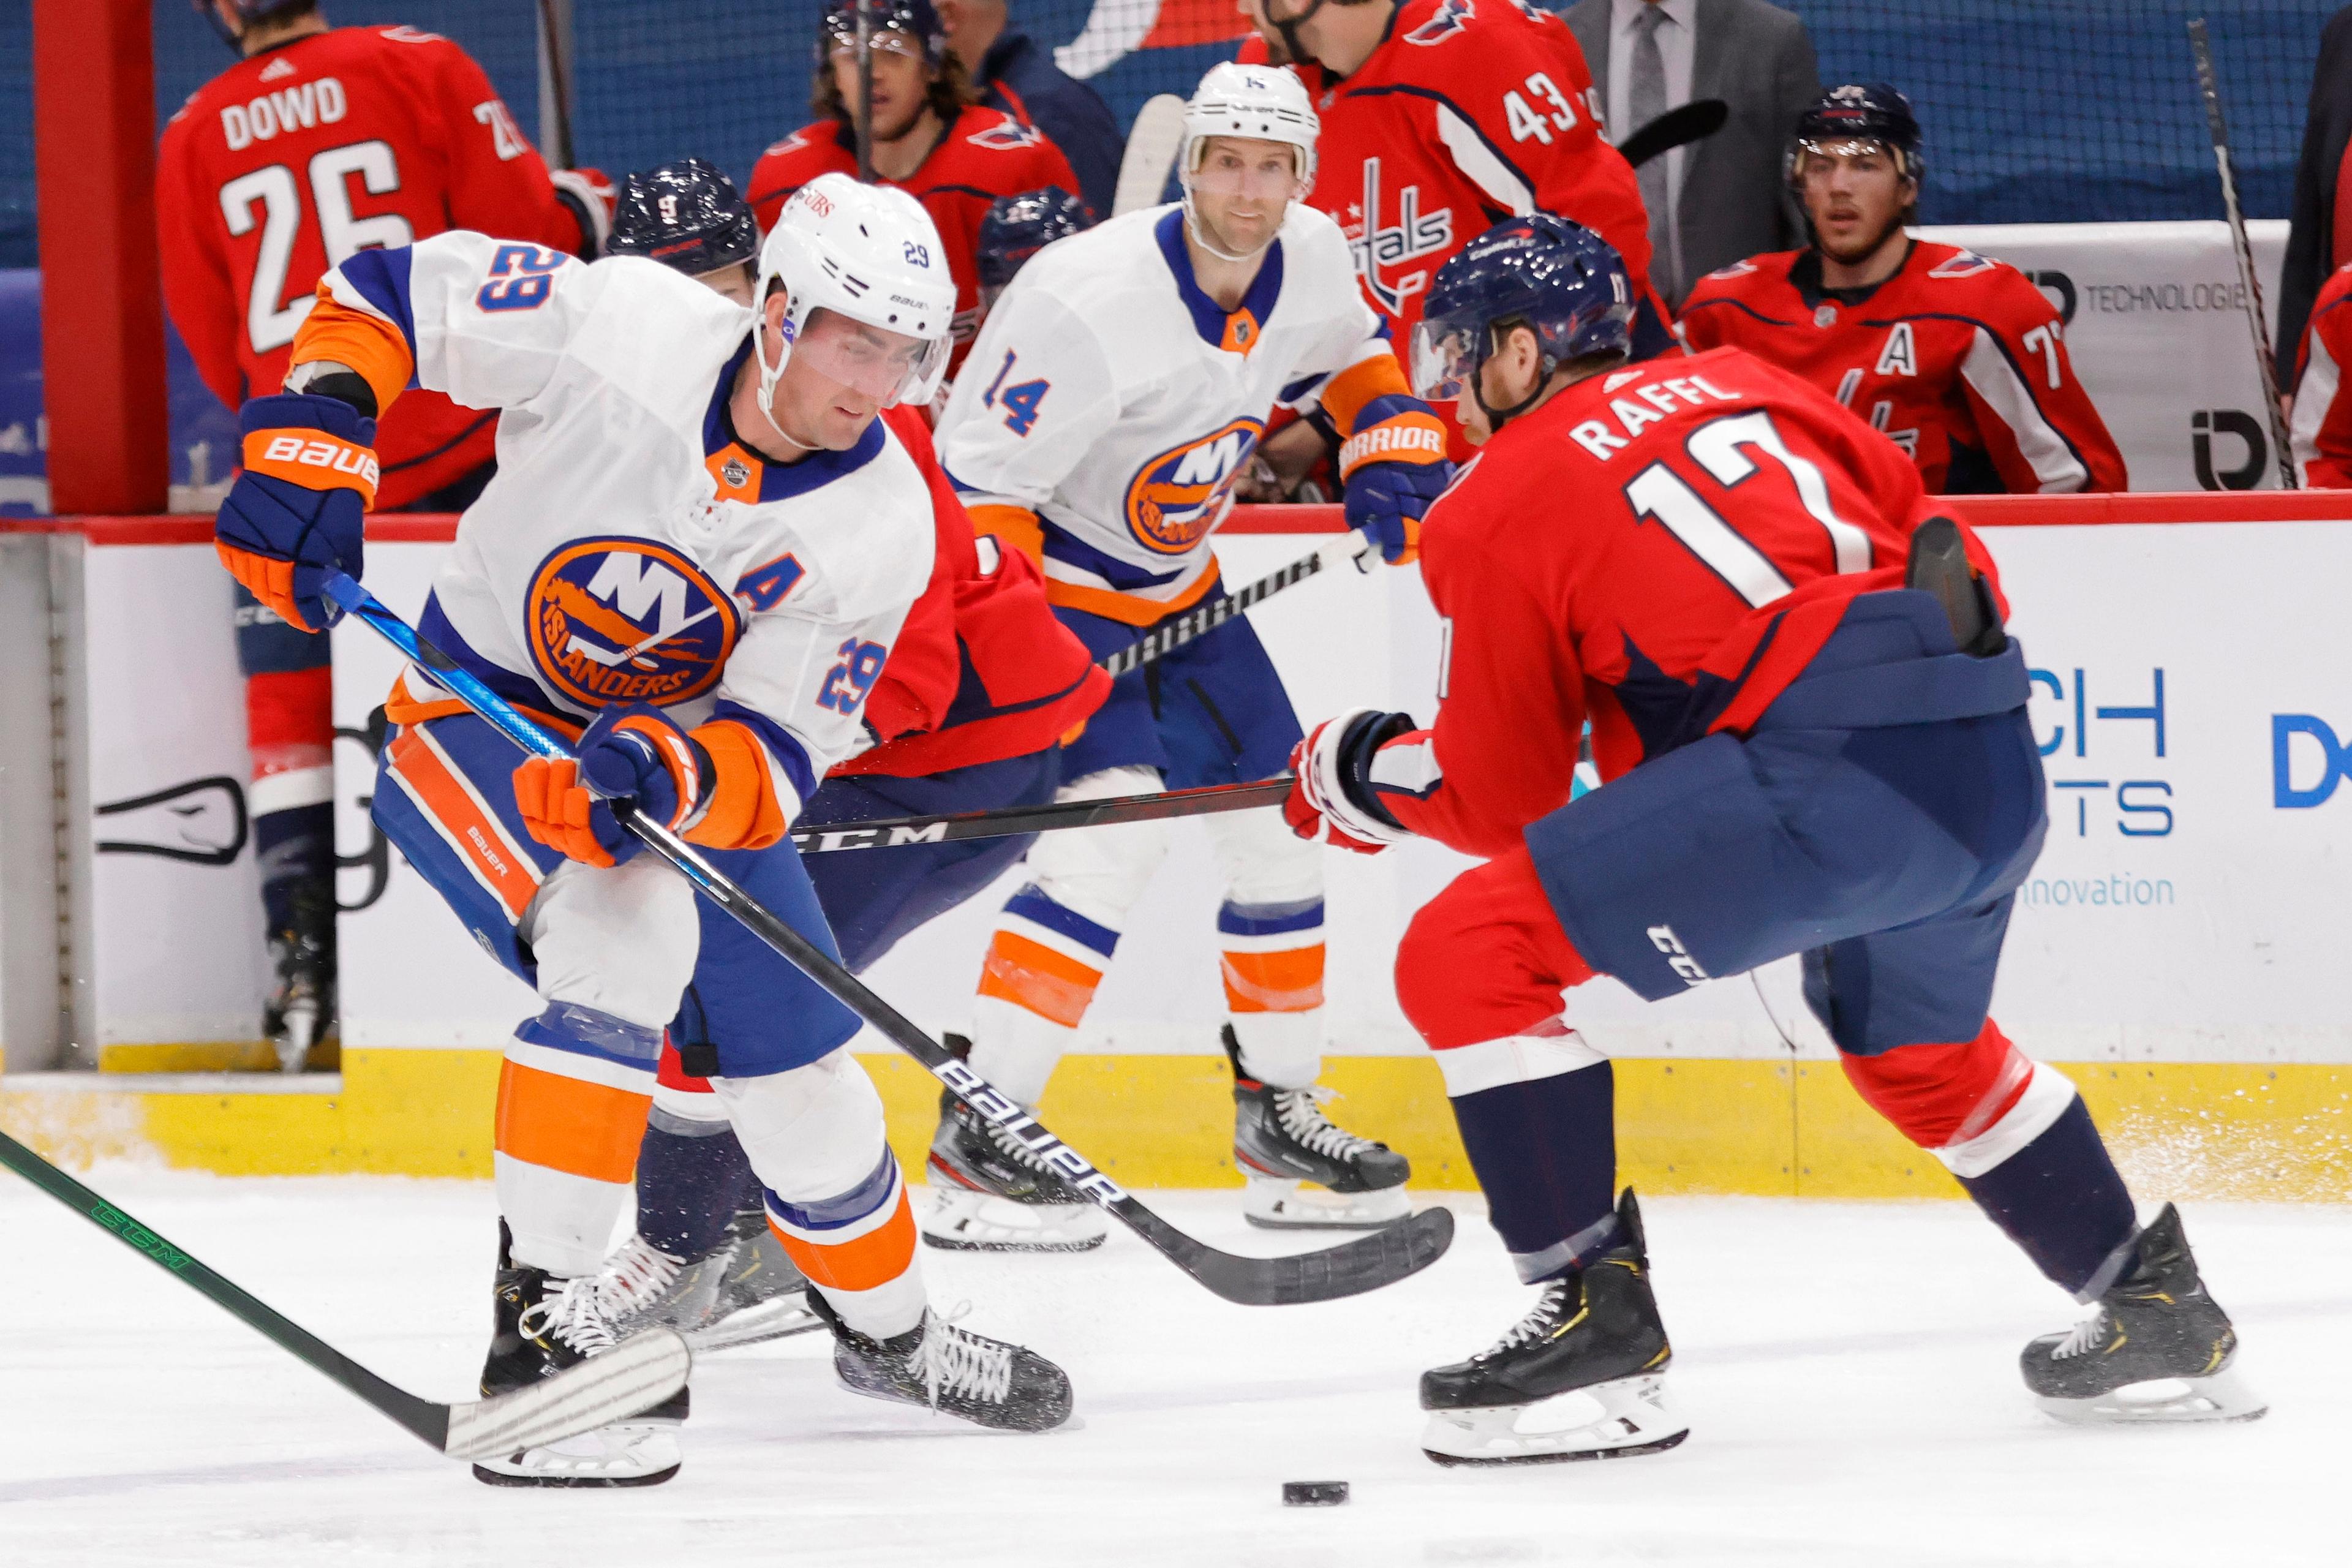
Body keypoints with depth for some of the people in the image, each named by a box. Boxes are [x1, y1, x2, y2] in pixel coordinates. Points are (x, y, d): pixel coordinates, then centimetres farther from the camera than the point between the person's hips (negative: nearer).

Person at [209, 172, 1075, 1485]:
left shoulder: (882, 528, -17)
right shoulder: (623, 326, -25)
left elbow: (778, 759, -20)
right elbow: (389, 295, -13)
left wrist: (670, 776, -41)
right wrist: (311, 443, -27)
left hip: (689, 742, 4)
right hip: (480, 716, -4)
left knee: (797, 1060, 7)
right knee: (623, 925, -32)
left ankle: (885, 1325, 37)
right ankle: (546, 1324, -30)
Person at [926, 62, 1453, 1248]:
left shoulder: (1308, 260, -7)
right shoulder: (1090, 303, -31)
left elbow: (1350, 354, 18)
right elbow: (975, 492, -28)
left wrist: (1392, 450, 0)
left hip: (1177, 586, 8)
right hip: (1050, 582, -8)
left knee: (1278, 822, 8)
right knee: (1119, 826, -24)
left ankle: (1278, 1116, 26)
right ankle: (973, 1150, -24)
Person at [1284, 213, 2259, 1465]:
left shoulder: (1498, 507, 8)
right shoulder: (1741, 384, 25)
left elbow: (1500, 799, 12)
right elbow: (1916, 523, 24)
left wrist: (1361, 771, 29)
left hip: (1827, 772, -8)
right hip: (1998, 768, 8)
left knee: (1470, 959, -3)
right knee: (1916, 1045, 36)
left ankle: (1592, 1318, -5)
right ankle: (2154, 1313, 41)